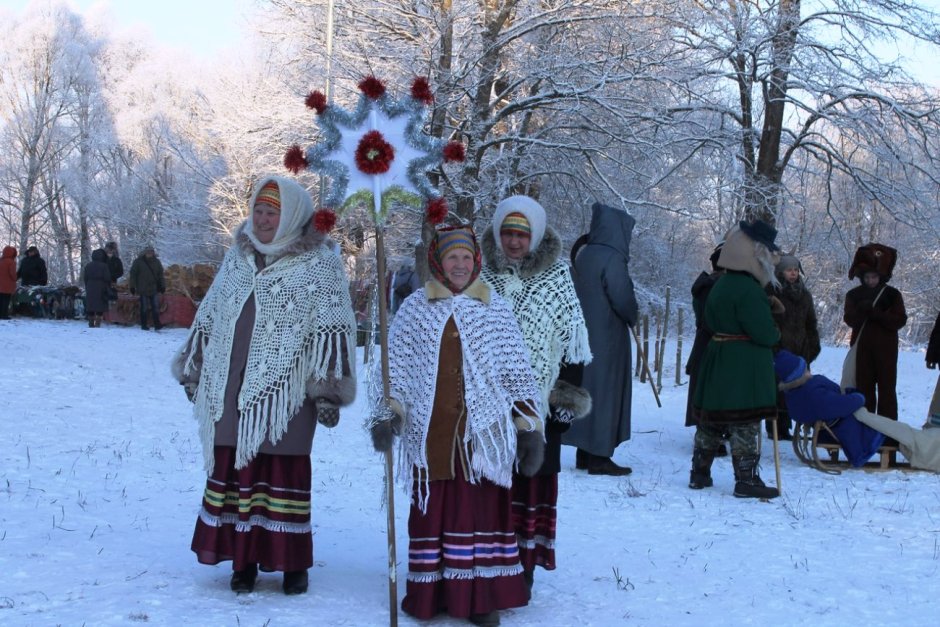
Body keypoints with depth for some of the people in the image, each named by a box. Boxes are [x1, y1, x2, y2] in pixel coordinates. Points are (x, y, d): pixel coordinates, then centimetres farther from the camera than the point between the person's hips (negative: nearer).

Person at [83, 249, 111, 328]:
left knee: (90, 309, 10)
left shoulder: (88, 266, 6)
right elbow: (107, 279, -9)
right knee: (100, 309, -2)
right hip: (101, 289, -4)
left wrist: (87, 288, 16)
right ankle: (97, 324, -10)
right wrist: (108, 289, 1)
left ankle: (91, 325, 13)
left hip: (90, 289, 4)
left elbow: (85, 278, 9)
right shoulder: (103, 266, -8)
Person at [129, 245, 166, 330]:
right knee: (144, 307, 1)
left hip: (153, 289, 3)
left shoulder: (156, 262, 9)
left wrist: (162, 286, 12)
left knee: (155, 307, 0)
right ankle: (144, 325, 9)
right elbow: (133, 274, -1)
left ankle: (157, 324, 2)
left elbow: (160, 275, 16)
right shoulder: (138, 262, -3)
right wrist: (132, 286, -4)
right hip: (143, 289, -3)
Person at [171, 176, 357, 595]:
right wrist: (194, 370, 22)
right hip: (231, 389, 5)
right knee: (232, 468, 7)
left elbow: (332, 332, -8)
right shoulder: (237, 258, 15)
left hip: (285, 391, -5)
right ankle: (243, 560, 18)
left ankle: (292, 563, 12)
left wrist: (328, 389, -13)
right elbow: (209, 318, 21)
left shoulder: (320, 265, -2)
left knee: (285, 472, -1)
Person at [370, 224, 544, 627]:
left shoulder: (496, 311, 5)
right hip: (431, 435, 1)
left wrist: (529, 428, 2)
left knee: (481, 511, 3)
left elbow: (518, 374, 6)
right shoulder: (414, 310, 6)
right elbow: (396, 370, 8)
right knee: (432, 512, 6)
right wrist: (388, 415, -4)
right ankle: (429, 594, 17)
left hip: (482, 435, 0)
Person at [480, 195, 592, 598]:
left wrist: (568, 398, -1)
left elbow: (573, 344, 3)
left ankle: (524, 566, 12)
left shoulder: (557, 279, 2)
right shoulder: (481, 276, 6)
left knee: (531, 482, 2)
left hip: (537, 402, -1)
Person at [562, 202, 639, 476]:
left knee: (584, 389, 13)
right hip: (607, 337, -8)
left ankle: (584, 454, 19)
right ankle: (599, 457, 2)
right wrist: (632, 317, 2)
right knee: (604, 391, -1)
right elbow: (622, 298, -19)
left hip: (583, 335, 8)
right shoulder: (611, 258, -17)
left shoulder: (583, 254, 8)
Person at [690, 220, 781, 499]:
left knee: (711, 420, 14)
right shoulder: (747, 288, -19)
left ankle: (699, 473, 22)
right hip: (745, 368, -9)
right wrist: (776, 334, 2)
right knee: (745, 424, -3)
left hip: (718, 363, 9)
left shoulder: (721, 284, 12)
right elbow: (765, 333, -22)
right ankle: (746, 480, 1)